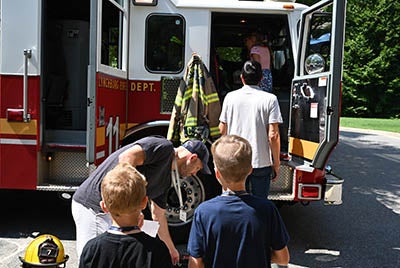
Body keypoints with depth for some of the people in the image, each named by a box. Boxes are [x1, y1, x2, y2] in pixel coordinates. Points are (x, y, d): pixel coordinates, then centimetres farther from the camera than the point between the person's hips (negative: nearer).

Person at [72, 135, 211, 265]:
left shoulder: (165, 180, 16)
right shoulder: (164, 147, -12)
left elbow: (158, 216, 27)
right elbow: (125, 157, -27)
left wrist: (171, 249, 36)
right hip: (93, 205, -10)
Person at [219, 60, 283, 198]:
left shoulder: (230, 97, -1)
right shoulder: (270, 99, -8)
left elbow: (222, 130, 5)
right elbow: (273, 135, -11)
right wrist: (276, 163, -1)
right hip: (261, 162, -2)